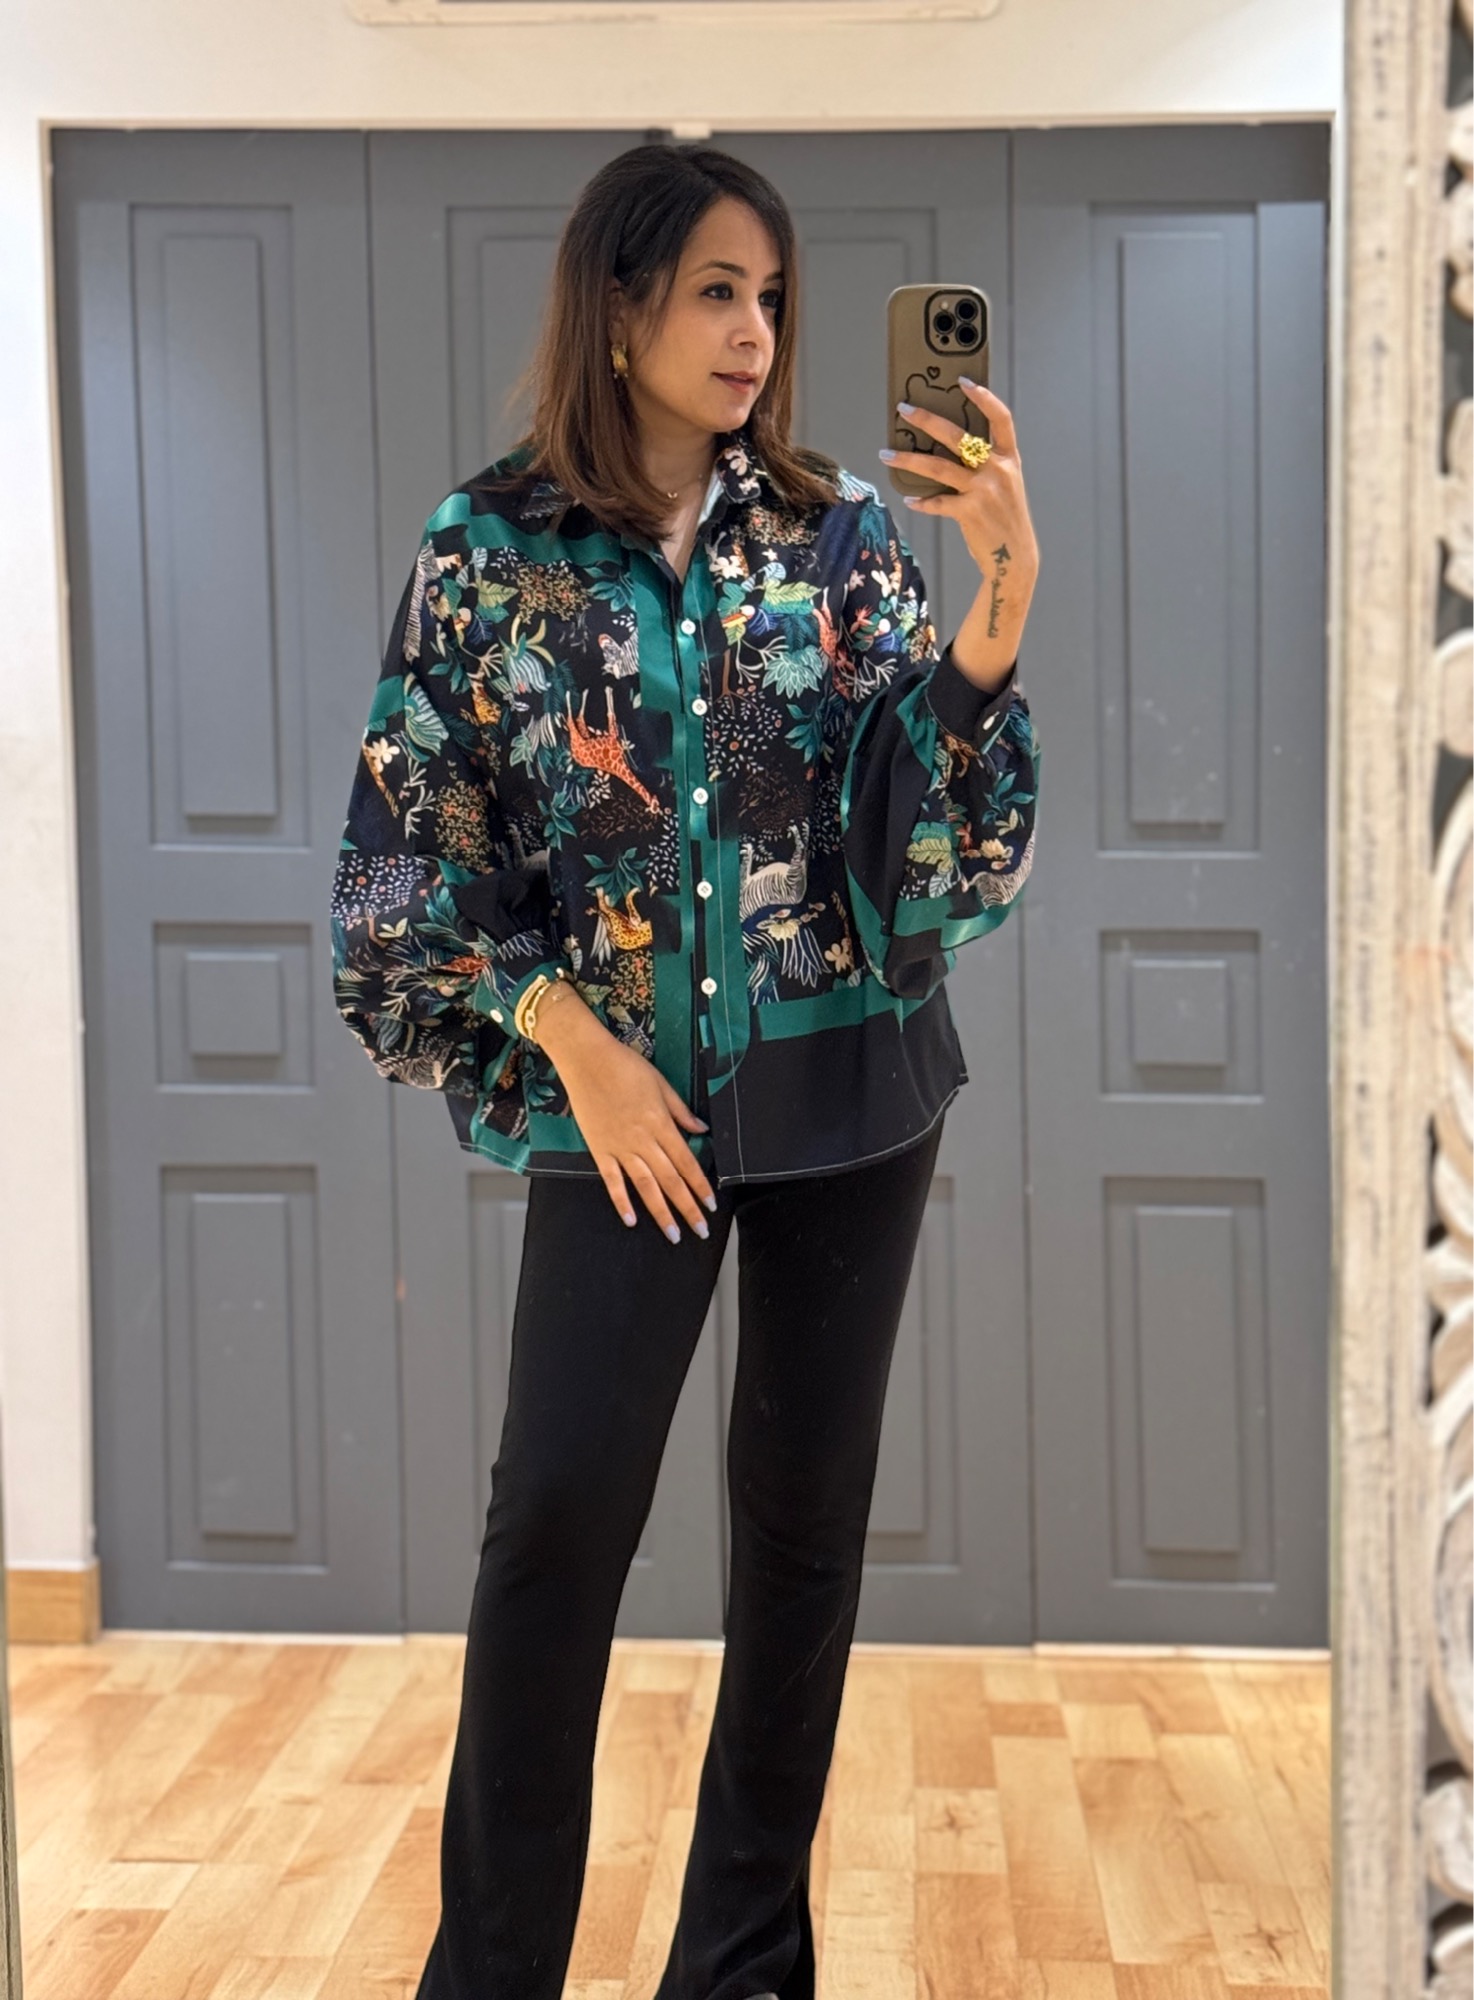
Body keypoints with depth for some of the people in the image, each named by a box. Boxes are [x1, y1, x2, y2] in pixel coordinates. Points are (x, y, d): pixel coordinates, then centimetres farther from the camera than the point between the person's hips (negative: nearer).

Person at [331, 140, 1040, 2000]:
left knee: (808, 1506, 9)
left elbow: (921, 807, -5)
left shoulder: (837, 530, 2)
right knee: (556, 1512, -6)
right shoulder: (488, 546, -1)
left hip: (848, 1086, 2)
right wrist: (571, 1040, -10)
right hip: (625, 1098, -2)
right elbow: (416, 848, 0)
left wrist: (1004, 590, -19)